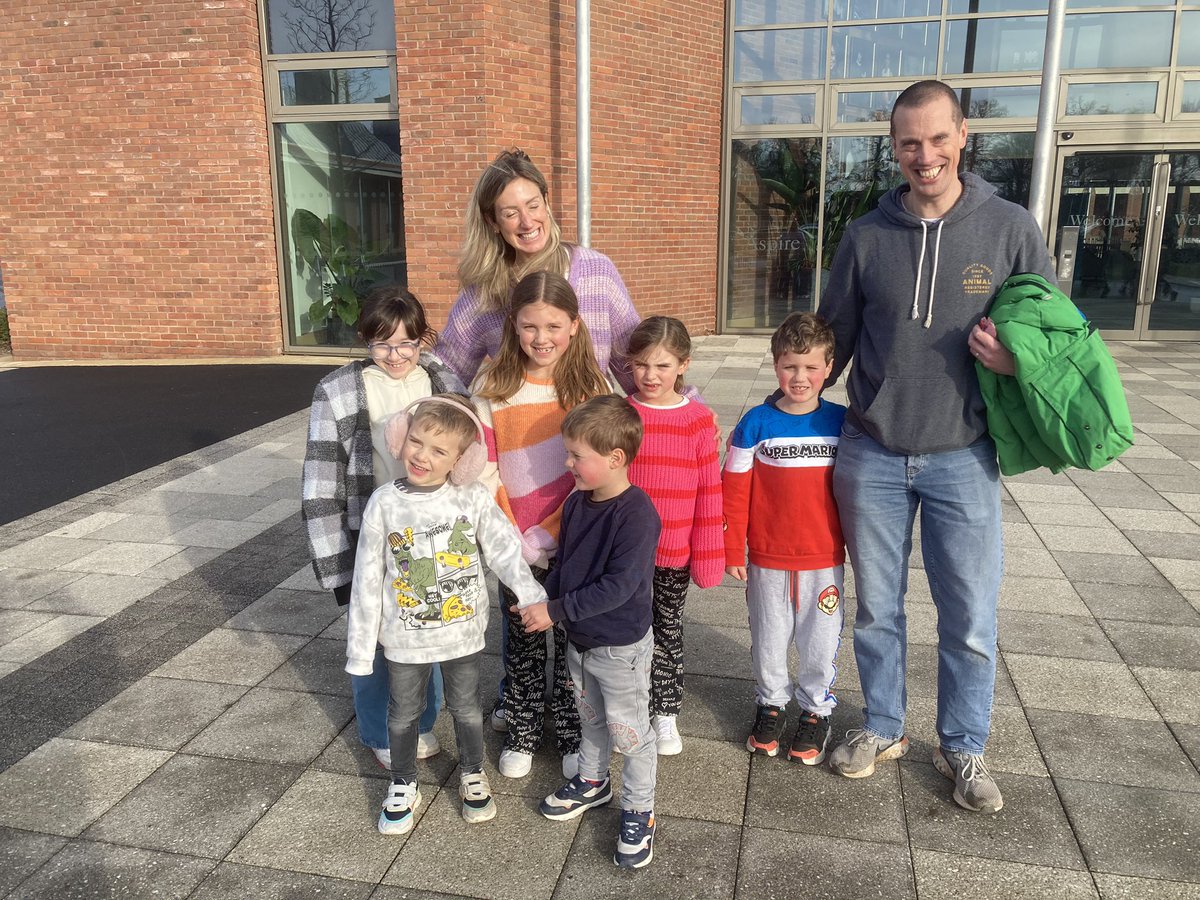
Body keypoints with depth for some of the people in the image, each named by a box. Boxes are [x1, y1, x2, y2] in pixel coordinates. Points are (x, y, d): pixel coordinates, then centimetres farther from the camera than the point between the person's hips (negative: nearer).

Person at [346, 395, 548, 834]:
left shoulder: (474, 498, -14)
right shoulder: (384, 504, -14)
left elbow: (505, 552, -11)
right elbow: (367, 580, -8)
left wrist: (535, 599, -25)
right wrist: (360, 647, -4)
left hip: (463, 630, 0)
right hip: (404, 637, 0)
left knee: (466, 708, 19)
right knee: (404, 713, 19)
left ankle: (472, 774, 45)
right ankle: (403, 786, 43)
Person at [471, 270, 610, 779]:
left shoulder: (590, 384, -7)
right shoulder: (492, 387, -5)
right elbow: (484, 471, -5)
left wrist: (549, 535, -14)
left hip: (573, 542, 0)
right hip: (515, 546, 1)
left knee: (572, 641, 12)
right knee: (522, 642, 15)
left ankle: (572, 732, 33)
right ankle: (521, 731, 35)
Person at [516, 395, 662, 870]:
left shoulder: (636, 514, -27)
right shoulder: (576, 503, -3)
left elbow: (619, 586, -31)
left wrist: (556, 610, -27)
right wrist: (541, 600, -7)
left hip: (622, 647, -7)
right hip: (579, 639, 7)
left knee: (629, 731, 10)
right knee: (590, 717, 26)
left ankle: (638, 811, 29)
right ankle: (592, 781, 48)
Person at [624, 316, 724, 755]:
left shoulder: (698, 420, -7)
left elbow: (709, 489, -4)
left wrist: (708, 554, -4)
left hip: (676, 551, 0)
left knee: (668, 629, 16)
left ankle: (666, 712, 33)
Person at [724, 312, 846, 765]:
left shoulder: (842, 422, -2)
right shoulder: (757, 423, -6)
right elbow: (735, 490, -4)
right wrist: (733, 550, -4)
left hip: (825, 560, 1)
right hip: (767, 559, 0)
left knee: (820, 642, 12)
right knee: (769, 641, 14)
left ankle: (816, 710, 34)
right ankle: (770, 703, 36)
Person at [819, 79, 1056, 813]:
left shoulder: (1011, 229, -3)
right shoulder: (867, 235, 1)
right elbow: (834, 337, 9)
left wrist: (1019, 359, -17)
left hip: (963, 459, -1)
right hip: (872, 456, 1)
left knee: (971, 621, 9)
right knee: (877, 608, 14)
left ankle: (964, 747, 32)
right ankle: (883, 728, 35)